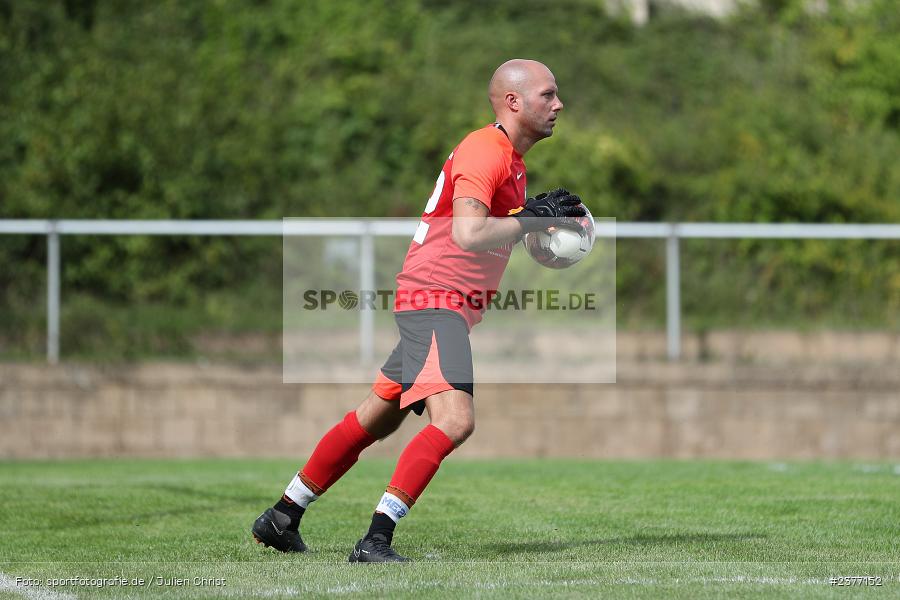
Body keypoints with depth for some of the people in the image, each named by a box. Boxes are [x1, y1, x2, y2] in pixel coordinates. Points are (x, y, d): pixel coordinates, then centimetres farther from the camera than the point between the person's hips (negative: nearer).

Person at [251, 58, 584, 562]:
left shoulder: (509, 157, 16)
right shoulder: (485, 152, -16)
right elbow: (468, 235, -28)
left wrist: (537, 212, 9)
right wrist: (534, 219, -20)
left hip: (445, 308, 11)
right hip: (435, 298, -11)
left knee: (376, 418, 15)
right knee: (454, 420, -24)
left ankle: (282, 519, 24)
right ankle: (376, 539, -27)